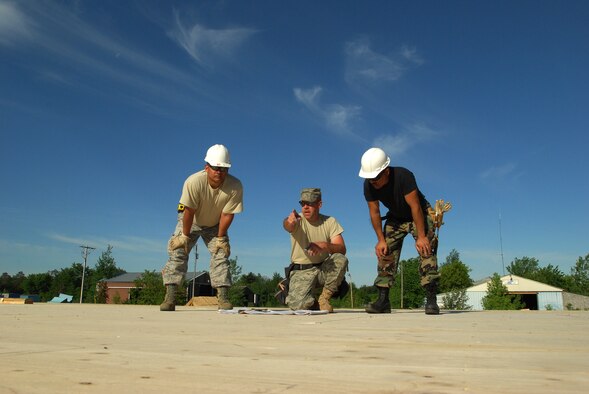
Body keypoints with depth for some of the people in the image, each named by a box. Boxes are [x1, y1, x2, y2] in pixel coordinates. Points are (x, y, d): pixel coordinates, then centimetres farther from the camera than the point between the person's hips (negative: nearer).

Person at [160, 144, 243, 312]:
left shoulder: (235, 186, -30)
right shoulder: (194, 182, -36)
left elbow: (227, 214, -20)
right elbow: (189, 211, -27)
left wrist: (220, 237, -13)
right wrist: (185, 235, -18)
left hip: (215, 225, 2)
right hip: (190, 221, -1)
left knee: (221, 254, -8)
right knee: (178, 251, -12)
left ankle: (222, 297, -4)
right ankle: (170, 297, -12)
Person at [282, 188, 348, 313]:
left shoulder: (330, 221, -2)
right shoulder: (297, 220, -8)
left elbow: (342, 249, -13)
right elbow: (287, 225, -35)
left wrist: (324, 245, -34)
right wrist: (289, 222, -61)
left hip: (323, 269, 2)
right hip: (301, 272, -2)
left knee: (341, 259, -29)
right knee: (298, 304, -28)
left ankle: (324, 299, -10)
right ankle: (312, 303, 11)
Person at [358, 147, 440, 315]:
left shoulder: (403, 176, -35)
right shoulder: (368, 185, -20)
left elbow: (415, 207, -33)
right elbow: (374, 212, -10)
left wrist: (421, 236, -32)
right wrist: (381, 240, -11)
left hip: (419, 214, -4)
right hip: (395, 218, 5)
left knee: (426, 250, -21)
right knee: (385, 253, -7)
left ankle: (431, 299, -20)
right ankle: (383, 300, -6)